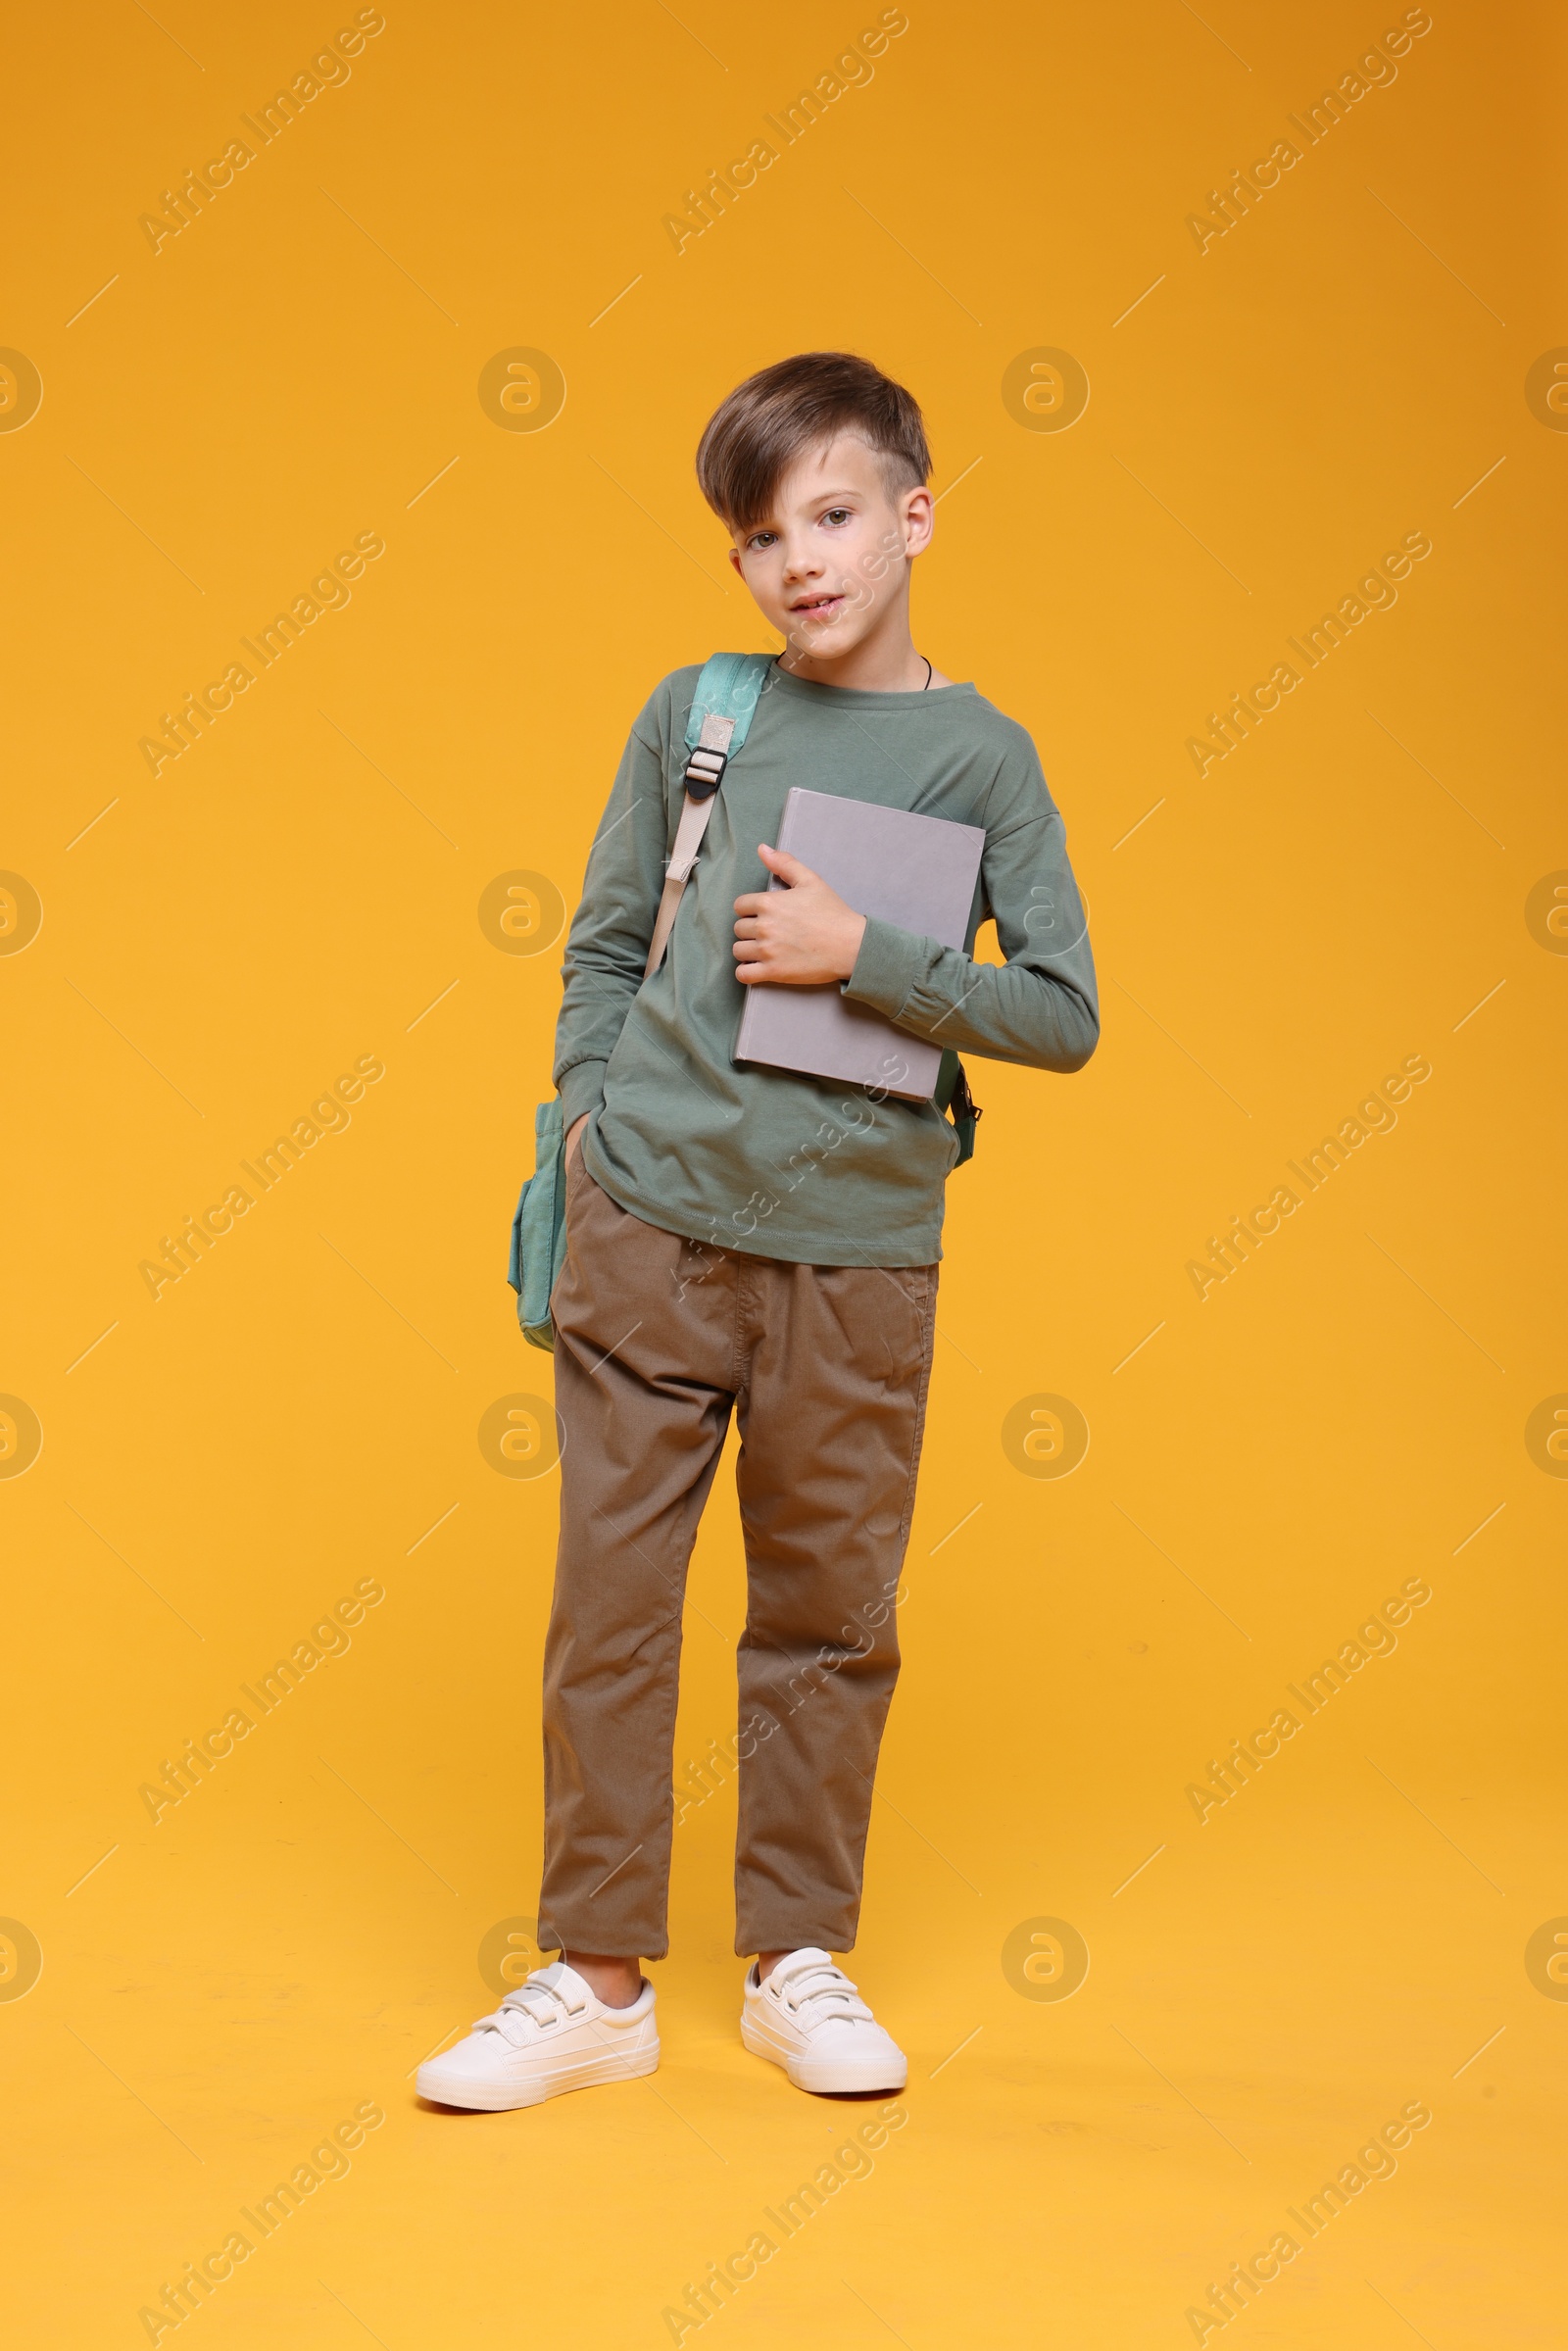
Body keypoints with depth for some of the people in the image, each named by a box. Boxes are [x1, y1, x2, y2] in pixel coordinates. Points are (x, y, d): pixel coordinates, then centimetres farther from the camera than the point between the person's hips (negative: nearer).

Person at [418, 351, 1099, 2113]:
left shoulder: (981, 754, 2)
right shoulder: (693, 712, 6)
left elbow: (1063, 1015, -3)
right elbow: (605, 945, 12)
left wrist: (860, 958, -12)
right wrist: (590, 1113, 1)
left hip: (856, 1251, -1)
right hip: (653, 1223, 1)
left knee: (829, 1613, 9)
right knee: (609, 1595, 4)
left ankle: (799, 1960, 26)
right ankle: (596, 1980, 17)